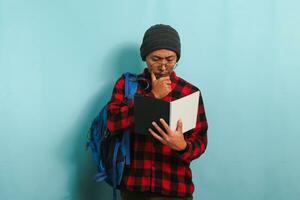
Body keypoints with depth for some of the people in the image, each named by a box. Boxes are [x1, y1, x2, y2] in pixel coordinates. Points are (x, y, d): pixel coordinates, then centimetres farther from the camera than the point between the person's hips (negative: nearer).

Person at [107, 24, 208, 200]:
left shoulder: (190, 92, -2)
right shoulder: (126, 83, 1)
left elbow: (200, 141, -4)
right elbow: (112, 122, -13)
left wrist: (182, 147, -26)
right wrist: (153, 96, -15)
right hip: (133, 186, 1)